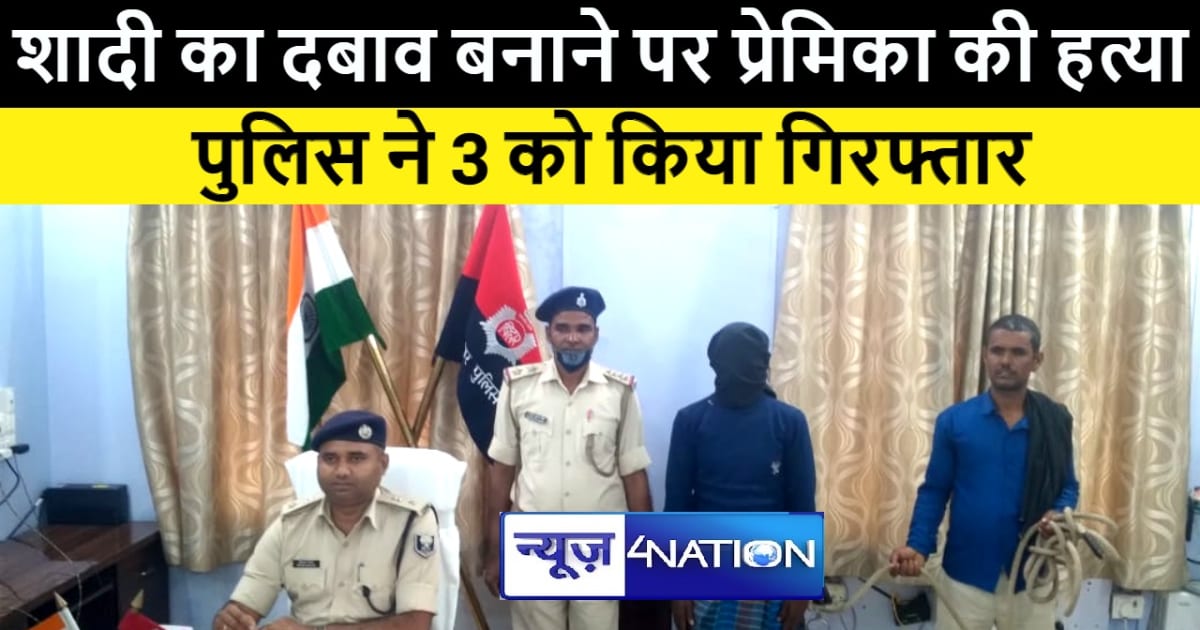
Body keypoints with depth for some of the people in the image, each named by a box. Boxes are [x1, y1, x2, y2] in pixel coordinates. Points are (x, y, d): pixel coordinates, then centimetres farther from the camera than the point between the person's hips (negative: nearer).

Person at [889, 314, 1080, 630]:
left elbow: (1068, 487, 8)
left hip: (1030, 576, 1)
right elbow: (934, 491, -1)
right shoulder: (953, 420, -4)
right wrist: (918, 545, -15)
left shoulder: (1055, 420, -1)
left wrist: (1059, 514, -15)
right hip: (965, 575, -1)